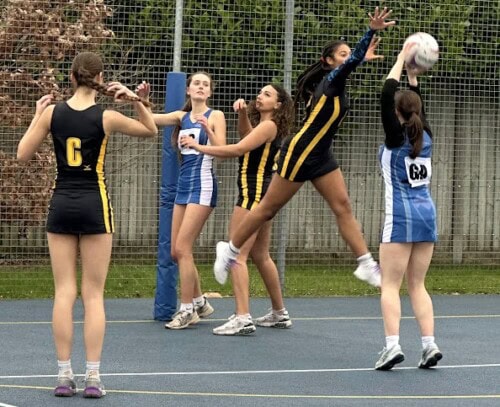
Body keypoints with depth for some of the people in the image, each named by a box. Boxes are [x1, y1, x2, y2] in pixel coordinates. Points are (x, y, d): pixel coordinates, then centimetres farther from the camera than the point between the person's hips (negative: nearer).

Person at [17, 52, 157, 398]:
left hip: (62, 204, 2)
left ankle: (65, 375, 2)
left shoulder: (52, 113, -4)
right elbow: (151, 130, 11)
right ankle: (93, 377, -1)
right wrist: (135, 99, 2)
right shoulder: (106, 118, -7)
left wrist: (37, 116, 12)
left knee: (64, 292, 4)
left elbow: (23, 155, 5)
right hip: (94, 204, -2)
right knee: (94, 294, 2)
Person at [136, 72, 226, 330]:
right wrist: (142, 100, -14)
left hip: (203, 185, -6)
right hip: (183, 185, 6)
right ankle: (199, 303, 22)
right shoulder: (181, 116, 12)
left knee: (182, 248, -11)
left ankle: (188, 310, -4)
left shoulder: (215, 116, -1)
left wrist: (207, 129, -26)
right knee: (176, 251, 7)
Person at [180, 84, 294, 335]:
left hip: (255, 193, -11)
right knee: (260, 256, 19)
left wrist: (199, 147, -18)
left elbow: (238, 149, -21)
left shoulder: (269, 126, -13)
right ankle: (279, 314, 28)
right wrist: (242, 112, 8)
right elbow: (245, 134, 28)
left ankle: (243, 319, -22)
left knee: (237, 255, -15)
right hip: (261, 194, 11)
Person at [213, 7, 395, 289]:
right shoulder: (331, 79, -13)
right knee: (270, 208, 1)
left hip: (321, 157, 9)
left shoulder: (336, 83, 11)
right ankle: (230, 250, 16)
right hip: (300, 154, -9)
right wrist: (372, 31, -43)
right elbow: (351, 62, -34)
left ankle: (366, 265, -5)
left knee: (344, 207, -2)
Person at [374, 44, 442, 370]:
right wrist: (414, 75, 27)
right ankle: (430, 344, -3)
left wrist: (401, 61, 0)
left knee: (391, 285, -6)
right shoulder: (425, 137, 9)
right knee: (417, 285, 9)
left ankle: (392, 345, -19)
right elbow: (418, 106, 28)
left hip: (401, 216, -6)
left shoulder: (396, 138, -6)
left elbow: (387, 95, -8)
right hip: (427, 214, 6)